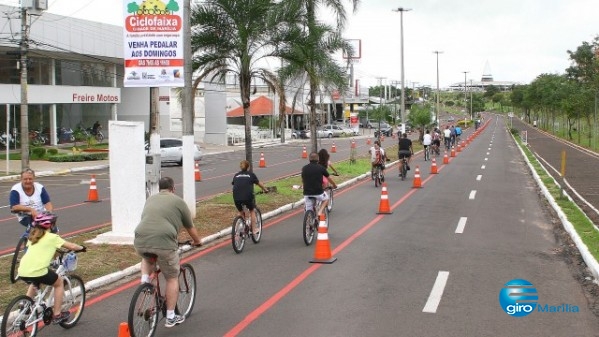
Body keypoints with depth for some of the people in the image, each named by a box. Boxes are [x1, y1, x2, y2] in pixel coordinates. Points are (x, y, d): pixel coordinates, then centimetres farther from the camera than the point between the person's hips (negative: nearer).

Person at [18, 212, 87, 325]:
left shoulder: (32, 236, 19)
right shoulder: (52, 237, 4)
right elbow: (71, 246, 9)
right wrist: (82, 248, 29)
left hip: (22, 272, 6)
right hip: (38, 271, -6)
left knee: (34, 282, 40)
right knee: (59, 283, 19)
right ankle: (57, 315, 19)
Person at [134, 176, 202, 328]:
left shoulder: (150, 199, 26)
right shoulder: (178, 201, 14)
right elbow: (190, 227, 22)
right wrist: (197, 242, 40)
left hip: (140, 240, 4)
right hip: (163, 241, -4)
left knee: (147, 257, 37)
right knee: (172, 278, 12)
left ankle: (145, 281, 17)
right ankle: (171, 317, 15)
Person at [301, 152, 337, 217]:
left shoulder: (304, 168, 5)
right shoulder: (321, 168, -2)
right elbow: (329, 178, 14)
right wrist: (334, 185, 34)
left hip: (307, 194, 2)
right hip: (318, 193, -2)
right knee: (326, 198, 29)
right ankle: (320, 212, 8)